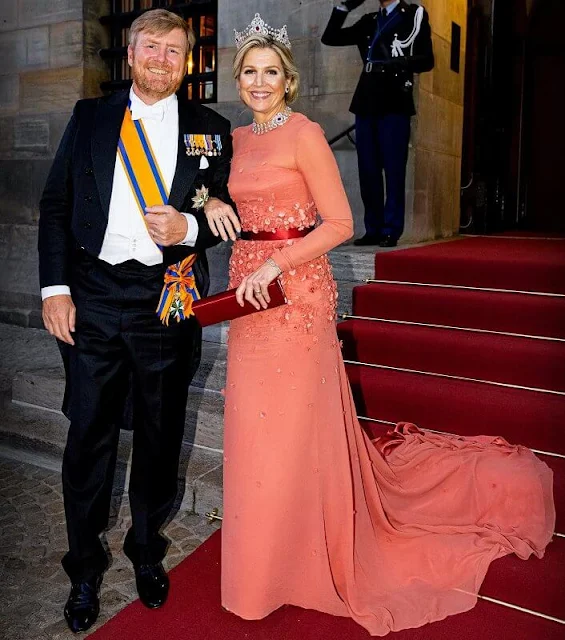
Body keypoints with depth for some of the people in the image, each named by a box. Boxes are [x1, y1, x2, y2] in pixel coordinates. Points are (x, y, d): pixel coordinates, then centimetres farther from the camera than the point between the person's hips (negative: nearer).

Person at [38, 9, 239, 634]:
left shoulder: (211, 129, 9)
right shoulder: (90, 116, 10)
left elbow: (226, 214, 9)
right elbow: (56, 204, 6)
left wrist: (190, 227, -13)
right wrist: (55, 289, -3)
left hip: (169, 300, 0)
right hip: (92, 295, 0)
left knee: (160, 435, 12)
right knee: (89, 436, 7)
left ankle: (146, 548, 35)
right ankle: (84, 568, 27)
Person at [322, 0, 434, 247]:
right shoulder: (369, 21, 21)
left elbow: (427, 60, 1)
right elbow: (330, 37, 19)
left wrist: (399, 65, -17)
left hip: (395, 104, -5)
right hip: (366, 103, 5)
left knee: (393, 169, -7)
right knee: (368, 170, 2)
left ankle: (391, 230, -3)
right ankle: (373, 229, 6)